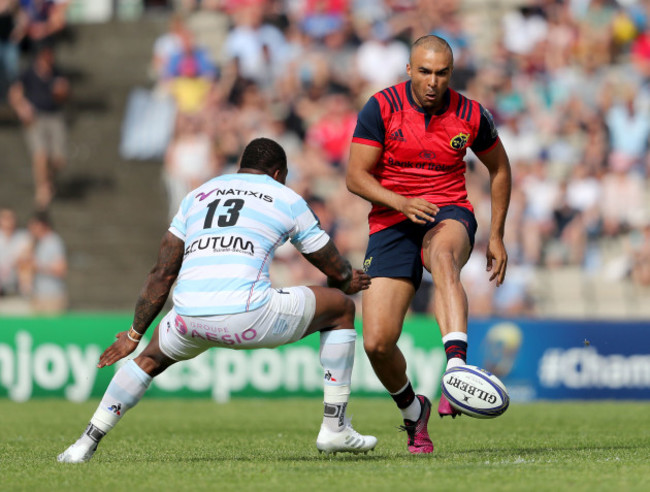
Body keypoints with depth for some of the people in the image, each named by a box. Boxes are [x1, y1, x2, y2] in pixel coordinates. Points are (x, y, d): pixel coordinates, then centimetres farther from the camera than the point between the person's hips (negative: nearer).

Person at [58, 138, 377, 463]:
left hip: (189, 317, 4)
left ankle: (86, 443, 26)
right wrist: (347, 282, 50)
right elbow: (337, 271, 25)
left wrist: (135, 334, 32)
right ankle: (334, 429, 17)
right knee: (341, 308, 19)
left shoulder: (198, 195, 26)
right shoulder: (286, 199, 17)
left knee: (151, 359, 36)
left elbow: (161, 274, 25)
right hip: (249, 317, -4)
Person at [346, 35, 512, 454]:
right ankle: (413, 410, 20)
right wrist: (401, 203, -24)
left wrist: (497, 237, 12)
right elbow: (356, 176, -7)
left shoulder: (471, 116, -1)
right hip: (391, 226, 1)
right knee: (377, 342, -12)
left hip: (450, 215, -1)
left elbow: (499, 168, 16)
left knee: (442, 255, -41)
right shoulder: (381, 108, -7)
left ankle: (456, 368, -56)